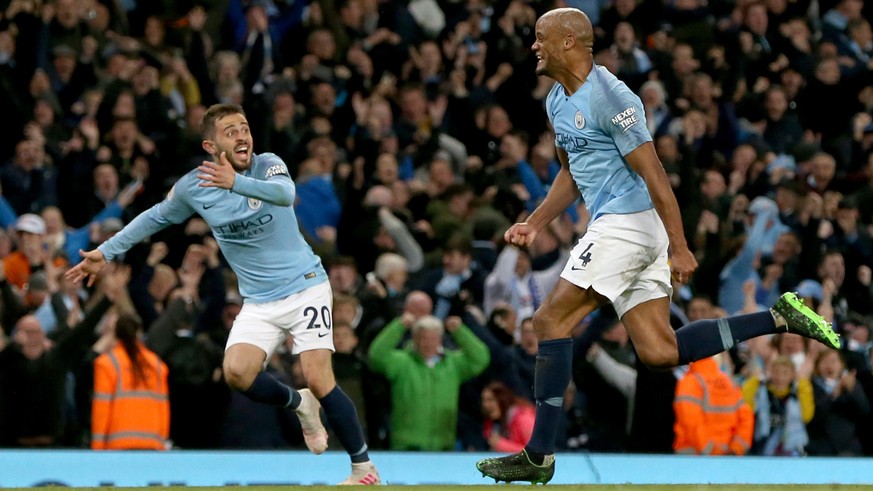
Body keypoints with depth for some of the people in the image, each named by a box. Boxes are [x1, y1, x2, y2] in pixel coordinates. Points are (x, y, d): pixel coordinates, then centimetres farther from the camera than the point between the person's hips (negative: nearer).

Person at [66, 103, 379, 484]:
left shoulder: (268, 166, -13)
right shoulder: (193, 186, -3)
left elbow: (285, 194, -36)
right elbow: (156, 217, 15)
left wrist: (235, 183, -52)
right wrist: (105, 252, 14)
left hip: (304, 285, -3)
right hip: (259, 301, 3)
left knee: (318, 380, -15)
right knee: (237, 373, -20)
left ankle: (363, 467, 1)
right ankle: (299, 404, 11)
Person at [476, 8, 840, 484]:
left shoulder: (608, 98, -16)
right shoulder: (558, 101, 14)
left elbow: (653, 175, -17)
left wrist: (679, 248, -20)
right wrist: (535, 223, 17)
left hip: (626, 225, -10)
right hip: (616, 228, 10)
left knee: (550, 321, -10)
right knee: (660, 352, 4)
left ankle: (539, 457, -9)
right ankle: (780, 317, 10)